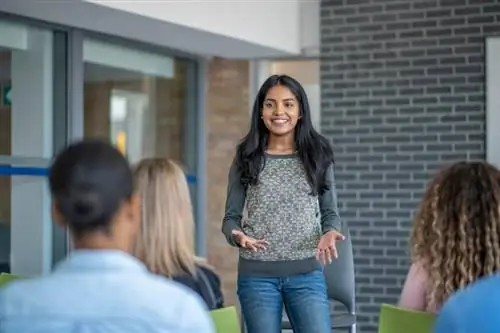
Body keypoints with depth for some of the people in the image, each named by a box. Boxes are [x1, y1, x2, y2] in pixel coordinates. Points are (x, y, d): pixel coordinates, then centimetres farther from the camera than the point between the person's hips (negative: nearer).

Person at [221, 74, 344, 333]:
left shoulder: (317, 155, 5)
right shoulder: (247, 158, 3)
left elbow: (330, 212, 8)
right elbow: (231, 217, 4)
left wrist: (330, 233, -15)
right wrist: (237, 235, -18)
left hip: (306, 274, 0)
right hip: (257, 275, 0)